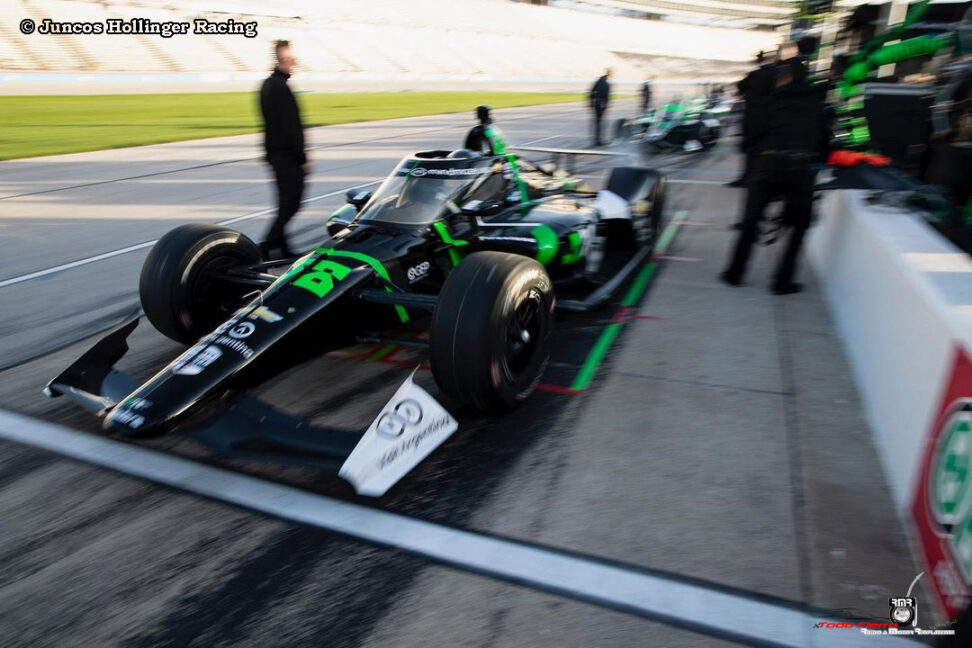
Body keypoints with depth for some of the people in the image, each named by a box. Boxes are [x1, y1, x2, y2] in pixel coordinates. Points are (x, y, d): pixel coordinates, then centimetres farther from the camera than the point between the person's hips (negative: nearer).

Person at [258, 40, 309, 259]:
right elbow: (291, 127, -19)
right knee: (291, 202, -5)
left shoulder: (267, 84, 15)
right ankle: (269, 245, -5)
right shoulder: (280, 87, -16)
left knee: (287, 201, 14)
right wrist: (302, 158, -16)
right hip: (286, 154, -10)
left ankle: (280, 247, 17)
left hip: (274, 152, 10)